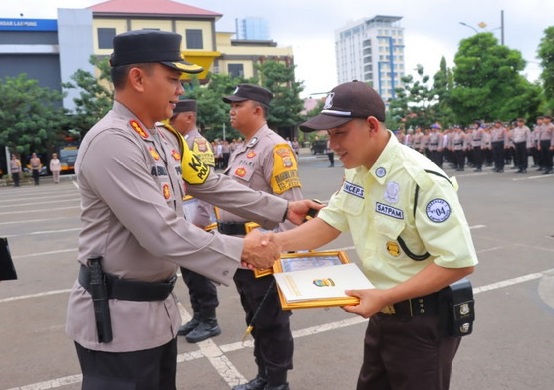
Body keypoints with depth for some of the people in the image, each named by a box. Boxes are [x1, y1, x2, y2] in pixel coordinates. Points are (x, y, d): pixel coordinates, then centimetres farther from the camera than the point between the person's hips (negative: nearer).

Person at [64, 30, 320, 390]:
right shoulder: (112, 142, -23)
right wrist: (239, 250, -20)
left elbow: (213, 185, 10)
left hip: (159, 305, 9)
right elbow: (162, 233, -28)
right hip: (116, 314, -9)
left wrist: (283, 210, 8)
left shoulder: (165, 140, 7)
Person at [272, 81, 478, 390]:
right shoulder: (356, 172, -1)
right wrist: (274, 242, -9)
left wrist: (385, 296, -28)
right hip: (383, 315, 8)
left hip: (423, 321, -8)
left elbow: (459, 261, -26)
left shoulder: (422, 180, -27)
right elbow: (330, 222, 5)